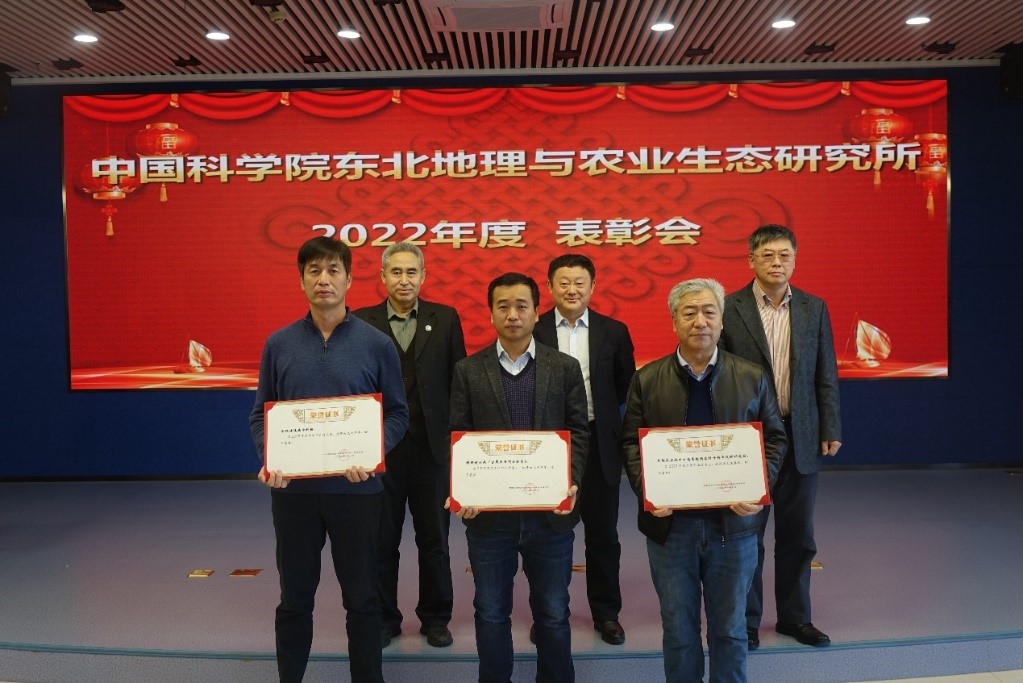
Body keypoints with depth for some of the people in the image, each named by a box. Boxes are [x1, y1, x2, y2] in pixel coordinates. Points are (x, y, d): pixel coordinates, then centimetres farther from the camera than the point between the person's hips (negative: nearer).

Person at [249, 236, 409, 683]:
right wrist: (268, 459, -12)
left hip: (355, 488, -1)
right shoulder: (279, 344, 2)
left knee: (362, 597, 11)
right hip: (293, 488, 1)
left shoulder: (376, 344, -3)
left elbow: (397, 413, 0)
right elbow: (260, 414, 5)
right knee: (294, 598, 14)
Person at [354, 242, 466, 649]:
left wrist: (459, 438, -3)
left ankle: (435, 618, 29)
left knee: (434, 539, 12)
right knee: (381, 540, 12)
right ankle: (384, 618, 28)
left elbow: (458, 380, 1)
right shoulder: (361, 322, -1)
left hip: (431, 447, 1)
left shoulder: (445, 318, 1)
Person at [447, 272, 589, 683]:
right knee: (491, 614, 12)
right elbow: (458, 436, 2)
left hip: (550, 511, 0)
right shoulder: (468, 370, 3)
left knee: (553, 613, 13)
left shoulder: (566, 368, 3)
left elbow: (578, 432, 2)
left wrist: (571, 483, -11)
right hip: (488, 512, 0)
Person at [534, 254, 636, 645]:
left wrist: (615, 428, -1)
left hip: (599, 444, 1)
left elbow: (627, 389, 7)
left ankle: (606, 613, 26)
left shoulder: (614, 331, 2)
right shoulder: (532, 331, -3)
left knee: (603, 532, 10)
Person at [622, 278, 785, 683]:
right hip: (670, 523, 0)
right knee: (678, 629, 12)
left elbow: (774, 439, 4)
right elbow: (631, 441, 1)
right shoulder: (647, 380, 0)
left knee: (729, 629, 14)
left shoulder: (753, 378, 1)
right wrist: (645, 489, -15)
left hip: (733, 523, 0)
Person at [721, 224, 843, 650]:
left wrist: (831, 430, 3)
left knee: (797, 534, 13)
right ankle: (746, 619, 23)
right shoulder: (728, 309, -6)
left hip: (801, 437, 3)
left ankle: (794, 616, 29)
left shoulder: (814, 309, 4)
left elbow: (826, 375, 7)